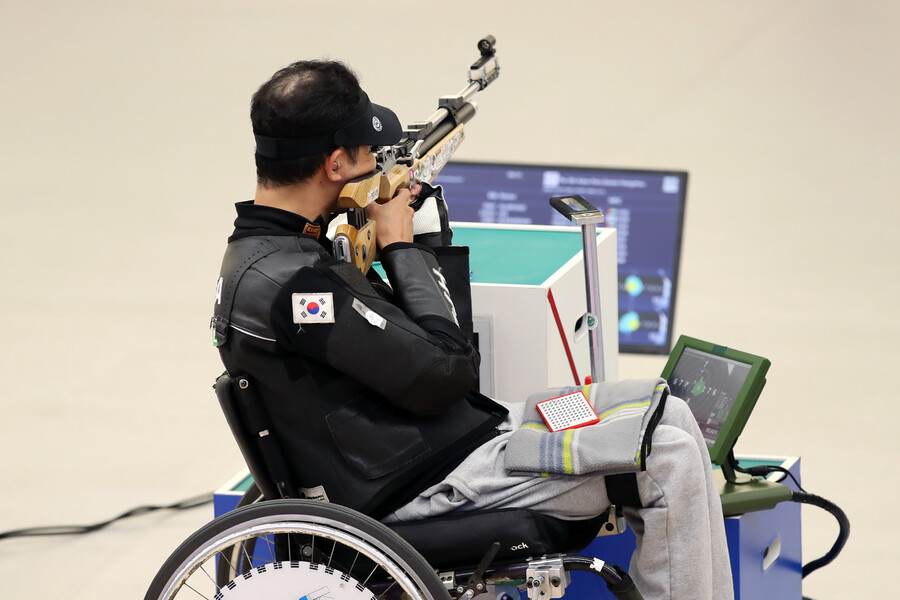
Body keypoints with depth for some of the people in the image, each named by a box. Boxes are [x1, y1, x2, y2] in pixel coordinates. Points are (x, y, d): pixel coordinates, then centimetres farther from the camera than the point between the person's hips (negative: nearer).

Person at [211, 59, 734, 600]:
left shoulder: (265, 252, 11)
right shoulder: (288, 282, -22)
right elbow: (445, 372, -20)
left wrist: (423, 226, 5)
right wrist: (400, 247, -8)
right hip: (435, 485, -10)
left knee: (669, 417, 9)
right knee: (669, 456, -11)